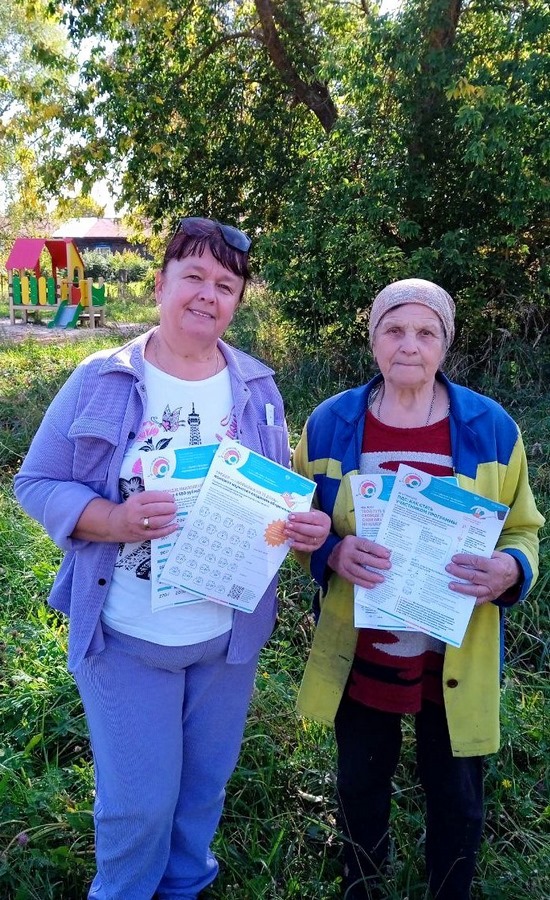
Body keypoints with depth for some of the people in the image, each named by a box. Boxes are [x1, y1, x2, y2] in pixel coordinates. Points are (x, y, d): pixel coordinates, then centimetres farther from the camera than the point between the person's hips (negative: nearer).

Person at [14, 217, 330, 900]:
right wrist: (116, 520, -26)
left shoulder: (256, 388, 0)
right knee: (137, 800, 12)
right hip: (127, 638, -3)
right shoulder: (99, 382, -10)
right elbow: (37, 483, -8)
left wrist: (304, 524, -16)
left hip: (229, 635, 3)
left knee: (206, 782, 23)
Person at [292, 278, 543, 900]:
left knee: (455, 796, 17)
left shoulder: (490, 427, -8)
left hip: (459, 658, 0)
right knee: (361, 784, 22)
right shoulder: (330, 423, -7)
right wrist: (334, 552, -20)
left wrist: (509, 570, -20)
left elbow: (521, 531, 2)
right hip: (359, 653, 1)